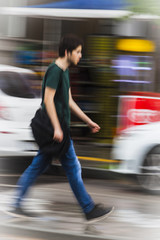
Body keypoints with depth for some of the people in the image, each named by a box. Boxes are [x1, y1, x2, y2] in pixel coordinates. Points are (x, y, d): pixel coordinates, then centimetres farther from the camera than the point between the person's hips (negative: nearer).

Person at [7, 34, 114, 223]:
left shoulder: (64, 72, 16)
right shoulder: (55, 71, -15)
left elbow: (69, 102, 22)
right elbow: (48, 100, -20)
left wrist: (88, 121, 23)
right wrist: (57, 128, -24)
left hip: (55, 130, 10)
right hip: (56, 129, -10)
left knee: (37, 166, 10)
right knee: (73, 168, -3)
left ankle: (17, 205, 11)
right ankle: (89, 210, 3)